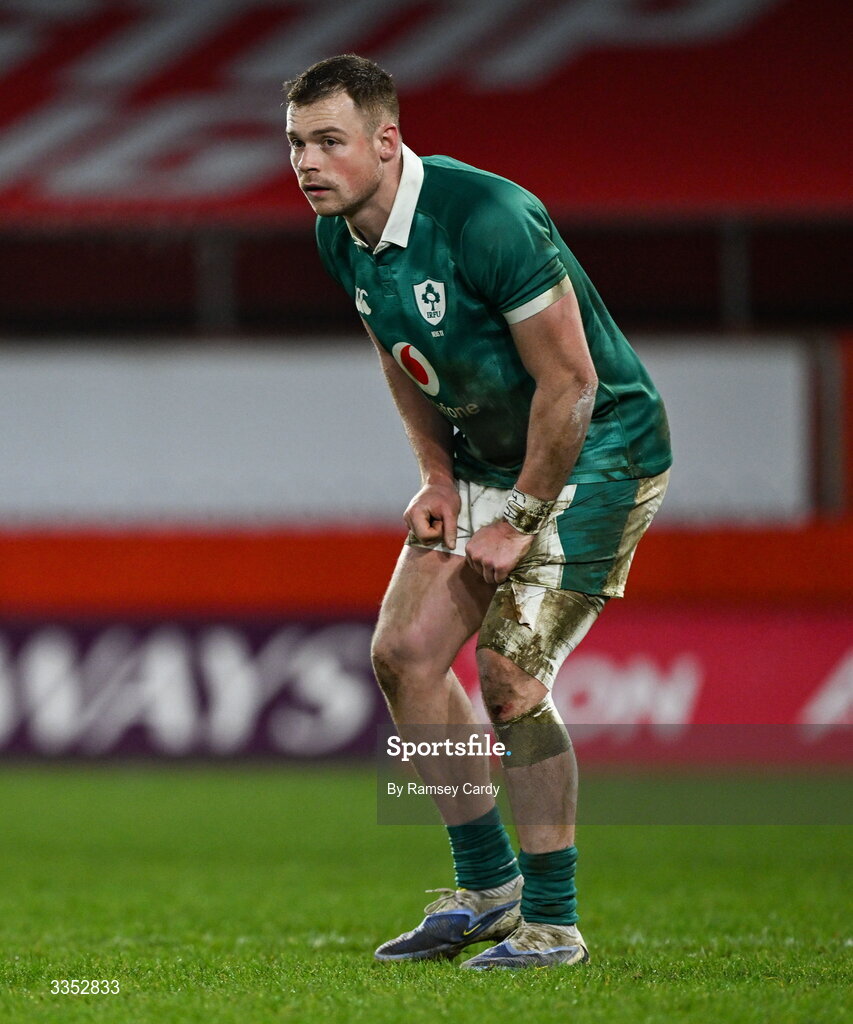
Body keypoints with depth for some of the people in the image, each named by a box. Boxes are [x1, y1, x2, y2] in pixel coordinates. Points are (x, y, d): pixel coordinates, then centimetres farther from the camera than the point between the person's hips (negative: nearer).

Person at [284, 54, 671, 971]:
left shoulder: (486, 218, -29)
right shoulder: (342, 237, -3)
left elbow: (569, 382, -24)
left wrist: (520, 521, -18)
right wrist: (438, 477, 6)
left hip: (596, 452, -8)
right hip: (486, 454, 8)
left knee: (508, 673, -15)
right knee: (404, 652, 1)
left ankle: (552, 923, -2)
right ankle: (487, 889, 16)